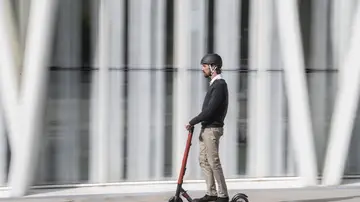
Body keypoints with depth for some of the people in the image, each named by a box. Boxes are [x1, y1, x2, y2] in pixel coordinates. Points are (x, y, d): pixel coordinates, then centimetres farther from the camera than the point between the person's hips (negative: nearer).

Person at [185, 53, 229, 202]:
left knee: (213, 162, -6)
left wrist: (192, 122, -15)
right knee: (204, 160, 11)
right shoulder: (215, 84, 15)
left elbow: (209, 110, -22)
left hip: (212, 129, -10)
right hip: (206, 128, 10)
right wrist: (196, 122, 9)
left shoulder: (219, 85, -16)